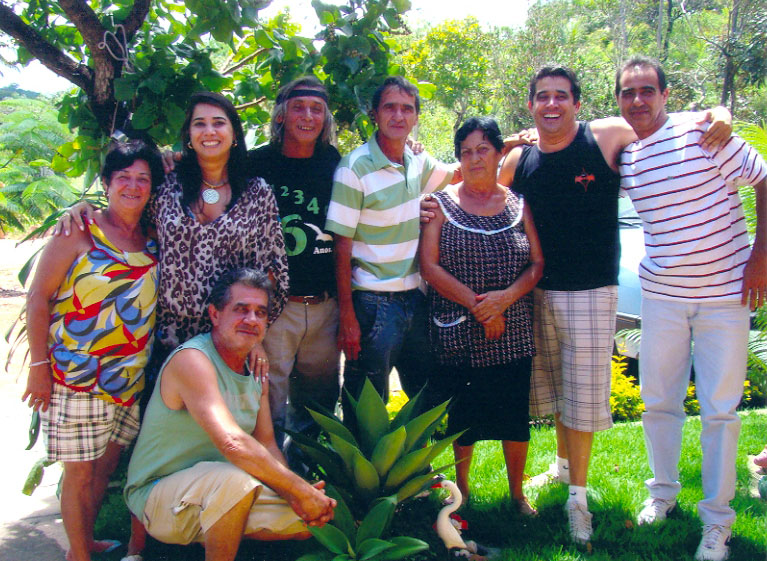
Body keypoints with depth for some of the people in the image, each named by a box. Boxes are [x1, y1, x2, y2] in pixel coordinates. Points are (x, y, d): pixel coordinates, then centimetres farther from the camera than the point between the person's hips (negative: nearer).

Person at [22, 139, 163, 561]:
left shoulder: (151, 240, 8)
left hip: (130, 381, 6)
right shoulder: (80, 230, -7)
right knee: (80, 472, 4)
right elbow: (38, 297, -8)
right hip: (76, 379, -5)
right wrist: (39, 366, -13)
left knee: (106, 465, 17)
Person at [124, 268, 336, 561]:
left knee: (314, 519, -4)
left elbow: (266, 444, 4)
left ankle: (216, 534, 13)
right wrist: (300, 490, -28)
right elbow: (232, 443, -33)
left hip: (219, 493, 8)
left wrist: (295, 495, -15)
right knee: (236, 479, -37)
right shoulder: (191, 359, -21)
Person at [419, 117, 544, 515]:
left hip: (512, 330, 2)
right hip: (457, 331, -2)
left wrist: (505, 297, -14)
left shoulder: (519, 205, 8)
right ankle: (461, 493, 25)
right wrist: (477, 305, -14)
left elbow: (537, 263, 5)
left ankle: (517, 493, 25)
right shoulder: (442, 205, 2)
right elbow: (430, 266, -6)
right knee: (462, 417, 5)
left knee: (515, 417, 6)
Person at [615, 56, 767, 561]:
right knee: (659, 401, 12)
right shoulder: (623, 158, 3)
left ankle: (717, 520, 16)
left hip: (726, 293, -3)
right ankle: (664, 491, 34)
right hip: (662, 294, 4)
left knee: (720, 409, 2)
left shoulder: (702, 131, -10)